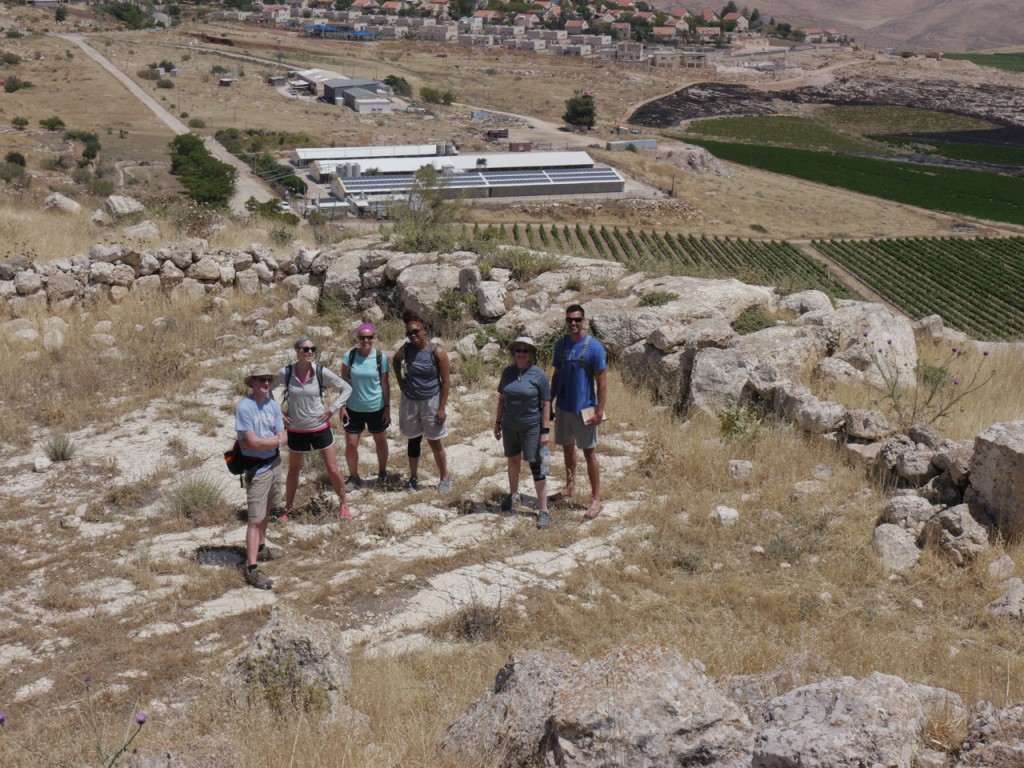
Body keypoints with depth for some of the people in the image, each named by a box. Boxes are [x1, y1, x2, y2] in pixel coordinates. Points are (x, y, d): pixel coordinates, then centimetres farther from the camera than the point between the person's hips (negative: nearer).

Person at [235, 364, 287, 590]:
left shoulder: (273, 405, 4)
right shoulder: (244, 408, -17)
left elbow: (282, 438, 0)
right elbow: (253, 442, -22)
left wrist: (263, 442, -16)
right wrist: (275, 439, -10)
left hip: (275, 463, 7)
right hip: (256, 468, -7)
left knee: (266, 511, 22)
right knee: (255, 519, -9)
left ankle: (260, 549, 39)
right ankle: (252, 569, -10)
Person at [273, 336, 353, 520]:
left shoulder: (321, 372, -13)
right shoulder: (285, 373, -14)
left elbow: (346, 388, -3)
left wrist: (332, 409, -9)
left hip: (320, 427, 0)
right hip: (296, 430, 0)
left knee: (332, 469, 6)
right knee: (293, 470, 17)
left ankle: (343, 504, 26)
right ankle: (288, 509, 32)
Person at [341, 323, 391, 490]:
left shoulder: (381, 357, -9)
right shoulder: (349, 356, -8)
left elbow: (385, 383, -2)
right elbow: (344, 381, -1)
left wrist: (387, 407, -1)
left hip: (376, 408, 0)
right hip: (354, 408, 0)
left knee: (380, 440, 17)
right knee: (350, 444, 1)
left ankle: (382, 473, 37)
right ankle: (354, 477, 21)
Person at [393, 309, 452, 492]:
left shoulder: (437, 352, -14)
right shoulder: (406, 349, -4)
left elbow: (446, 382, -10)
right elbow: (396, 362, 21)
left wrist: (442, 408, -13)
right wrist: (400, 382, 9)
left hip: (431, 400, -3)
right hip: (410, 401, 3)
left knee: (434, 442, 3)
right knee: (414, 440, 12)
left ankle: (445, 478, 17)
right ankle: (413, 478, 24)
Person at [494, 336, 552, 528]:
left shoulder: (538, 375, -10)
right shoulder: (508, 372, 2)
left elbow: (546, 404, -9)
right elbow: (502, 398, 11)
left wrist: (545, 431, -11)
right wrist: (498, 422, 10)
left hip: (531, 427, -4)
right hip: (509, 426, 4)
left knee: (536, 466, -6)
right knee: (513, 460, 20)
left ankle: (543, 510, -2)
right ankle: (513, 494, 43)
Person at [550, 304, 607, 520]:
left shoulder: (594, 347, -12)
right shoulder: (560, 344, 4)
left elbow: (602, 380, -11)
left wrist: (599, 410, -16)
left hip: (584, 408, -5)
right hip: (563, 406, 5)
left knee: (589, 452, -1)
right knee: (567, 447, 18)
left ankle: (596, 499, 4)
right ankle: (570, 485, 36)